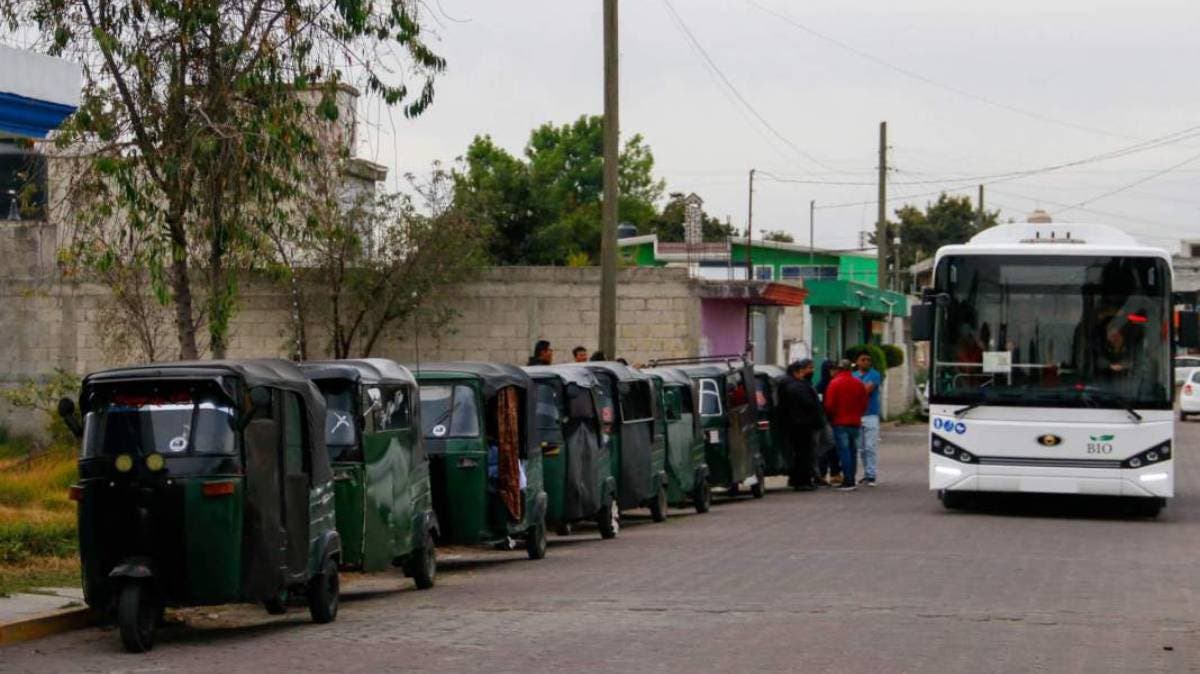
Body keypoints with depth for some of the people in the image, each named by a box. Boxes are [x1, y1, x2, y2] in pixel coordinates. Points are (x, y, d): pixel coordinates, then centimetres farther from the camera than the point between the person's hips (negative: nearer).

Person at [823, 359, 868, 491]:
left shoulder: (835, 383, -10)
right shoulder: (859, 384, 4)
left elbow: (829, 405, -11)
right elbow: (864, 404, 7)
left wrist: (831, 418, 6)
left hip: (840, 422, -5)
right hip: (855, 422, 5)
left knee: (844, 450, -5)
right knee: (852, 451, 12)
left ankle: (847, 481, -10)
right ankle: (851, 480, 14)